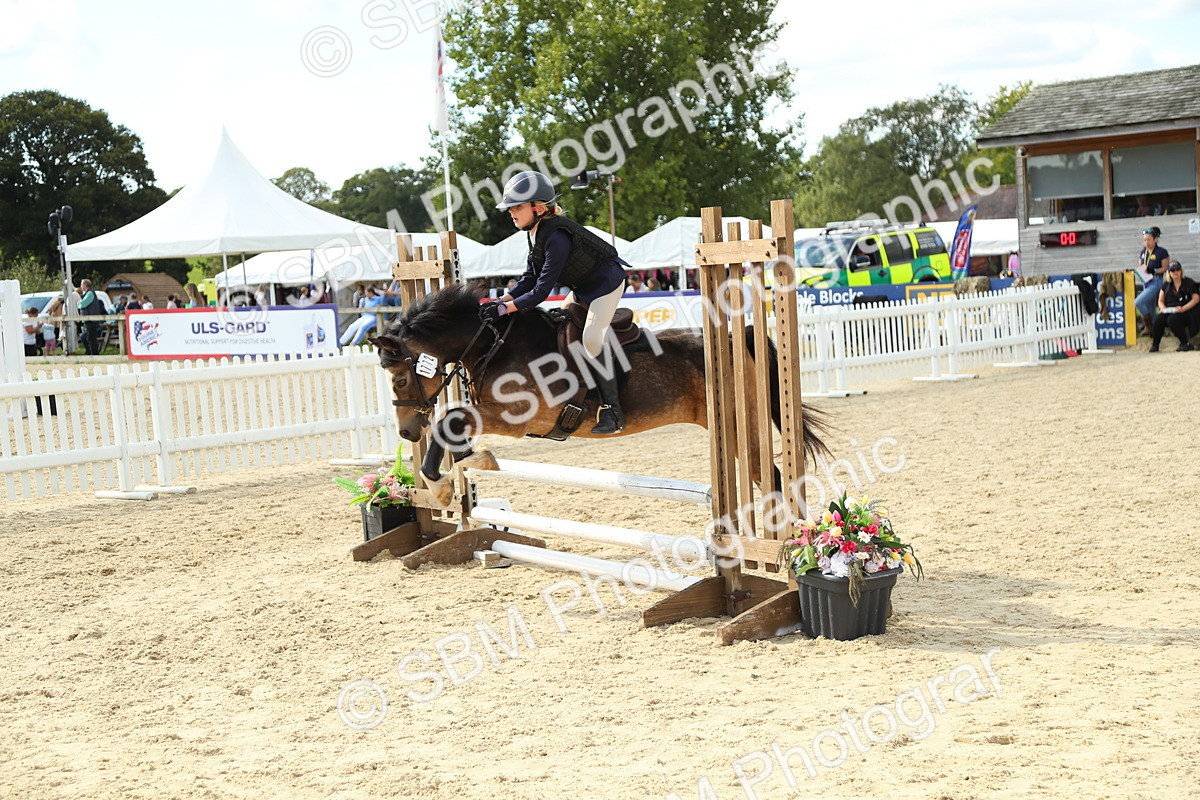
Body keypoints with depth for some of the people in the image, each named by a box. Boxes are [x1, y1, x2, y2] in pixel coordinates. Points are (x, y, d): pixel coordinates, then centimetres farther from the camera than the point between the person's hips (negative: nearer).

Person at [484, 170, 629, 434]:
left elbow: (541, 290, -34)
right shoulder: (534, 232, -3)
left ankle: (612, 410, -17)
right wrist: (502, 299, -14)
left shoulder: (556, 237, -33)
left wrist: (504, 309, -35)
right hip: (583, 288, 11)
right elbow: (530, 277, 1)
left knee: (592, 338, -23)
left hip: (606, 281, -11)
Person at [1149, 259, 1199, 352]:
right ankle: (1155, 345, -14)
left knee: (1172, 319, -36)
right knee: (1158, 319, -27)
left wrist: (1183, 308, -19)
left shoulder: (1189, 283, 2)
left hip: (1186, 312, -4)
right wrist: (1162, 307, -8)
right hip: (1169, 312, 4)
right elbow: (1160, 300, 18)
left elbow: (1196, 299, -5)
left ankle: (1186, 343, -21)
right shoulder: (1166, 285, 16)